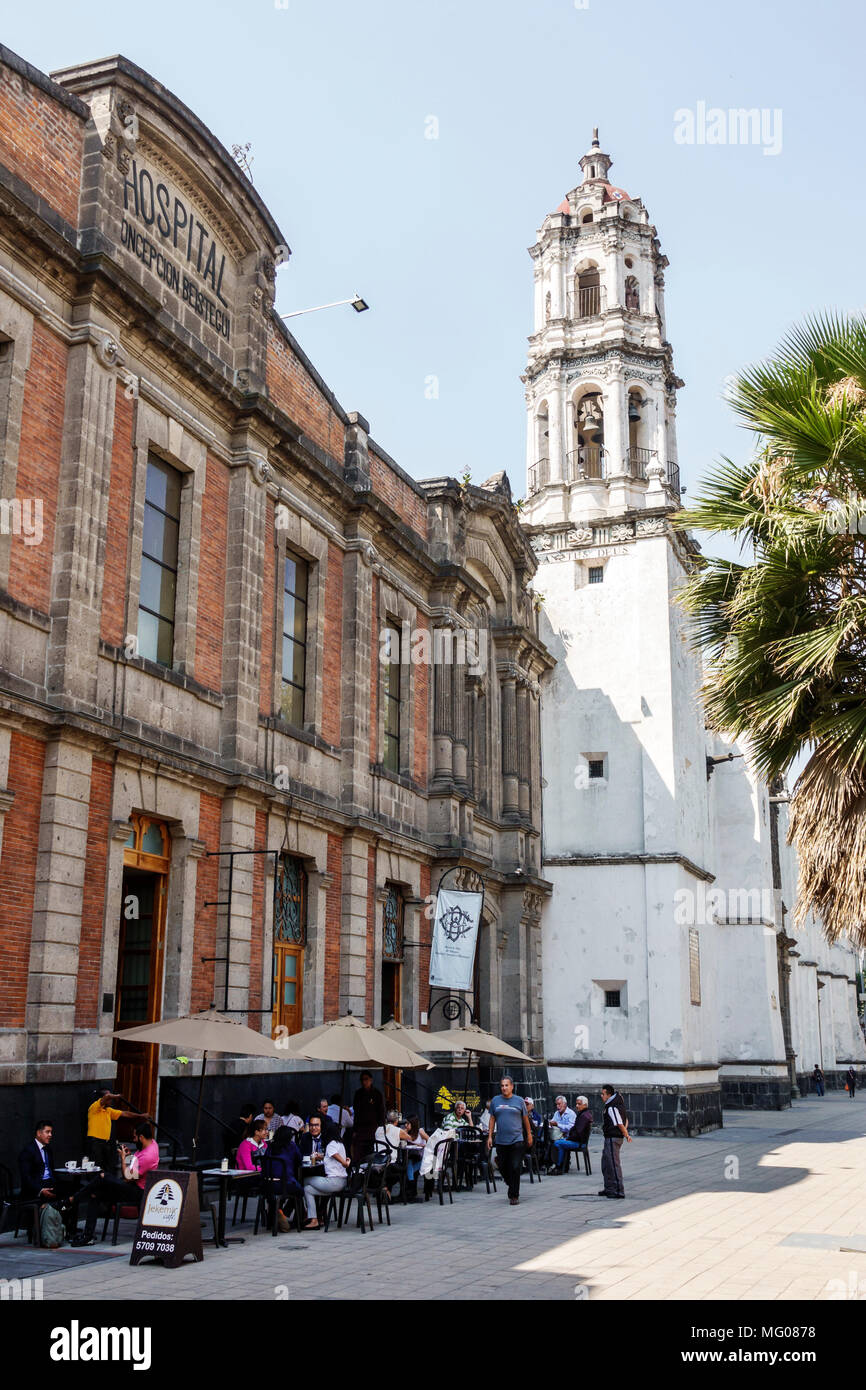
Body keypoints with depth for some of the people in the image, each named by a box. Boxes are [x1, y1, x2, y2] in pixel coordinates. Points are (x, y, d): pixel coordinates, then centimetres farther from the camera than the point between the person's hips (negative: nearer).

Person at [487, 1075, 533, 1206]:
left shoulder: (519, 1101, 2)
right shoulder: (495, 1101, 7)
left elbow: (525, 1119, 8)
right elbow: (492, 1119, 11)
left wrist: (529, 1135, 10)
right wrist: (490, 1136, 7)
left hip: (517, 1140, -2)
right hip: (501, 1140, 3)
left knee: (515, 1168, -6)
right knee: (503, 1168, 7)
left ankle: (514, 1195, 3)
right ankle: (512, 1187, 32)